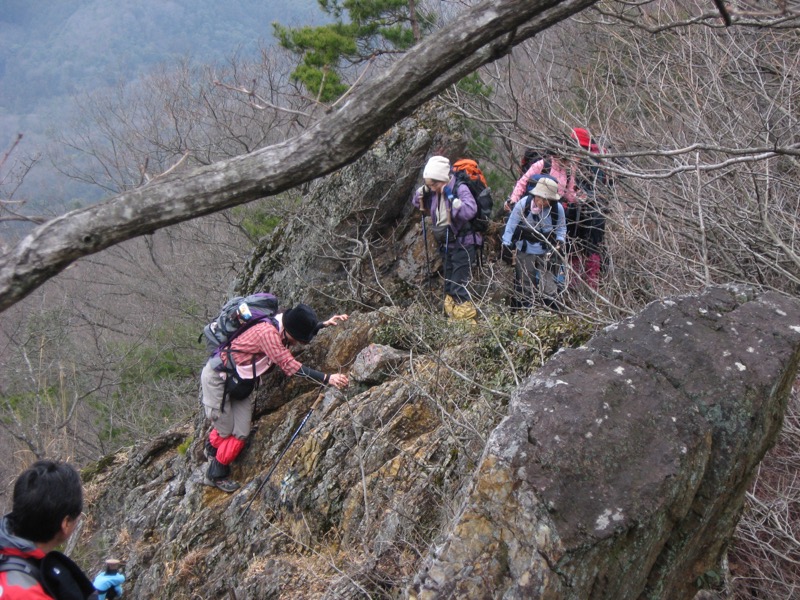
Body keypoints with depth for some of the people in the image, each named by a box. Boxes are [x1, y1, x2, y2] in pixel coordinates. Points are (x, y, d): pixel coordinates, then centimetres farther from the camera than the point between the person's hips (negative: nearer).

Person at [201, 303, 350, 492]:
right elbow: (290, 366, -36)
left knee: (241, 432, 9)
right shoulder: (267, 333, -34)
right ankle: (217, 475, 23)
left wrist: (325, 324, 1)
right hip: (217, 377, -8)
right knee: (226, 430, 2)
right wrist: (327, 379, -39)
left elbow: (305, 330, 15)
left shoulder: (282, 324, -9)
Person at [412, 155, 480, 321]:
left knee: (459, 287, -12)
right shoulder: (434, 192, 4)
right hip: (445, 244, 8)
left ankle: (467, 317, -7)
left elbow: (470, 211, -32)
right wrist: (423, 190, 1)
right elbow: (416, 203, 20)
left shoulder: (460, 189, -17)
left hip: (462, 243, -8)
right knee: (449, 288, 14)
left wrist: (451, 196, -31)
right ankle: (451, 315, 21)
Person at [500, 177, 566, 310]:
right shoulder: (523, 204, -18)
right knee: (525, 284, 11)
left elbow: (561, 227, 3)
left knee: (548, 283, -4)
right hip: (525, 250, 0)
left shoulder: (557, 208, -14)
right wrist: (506, 245, -5)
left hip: (546, 251, 0)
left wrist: (560, 242, -11)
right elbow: (511, 225, -7)